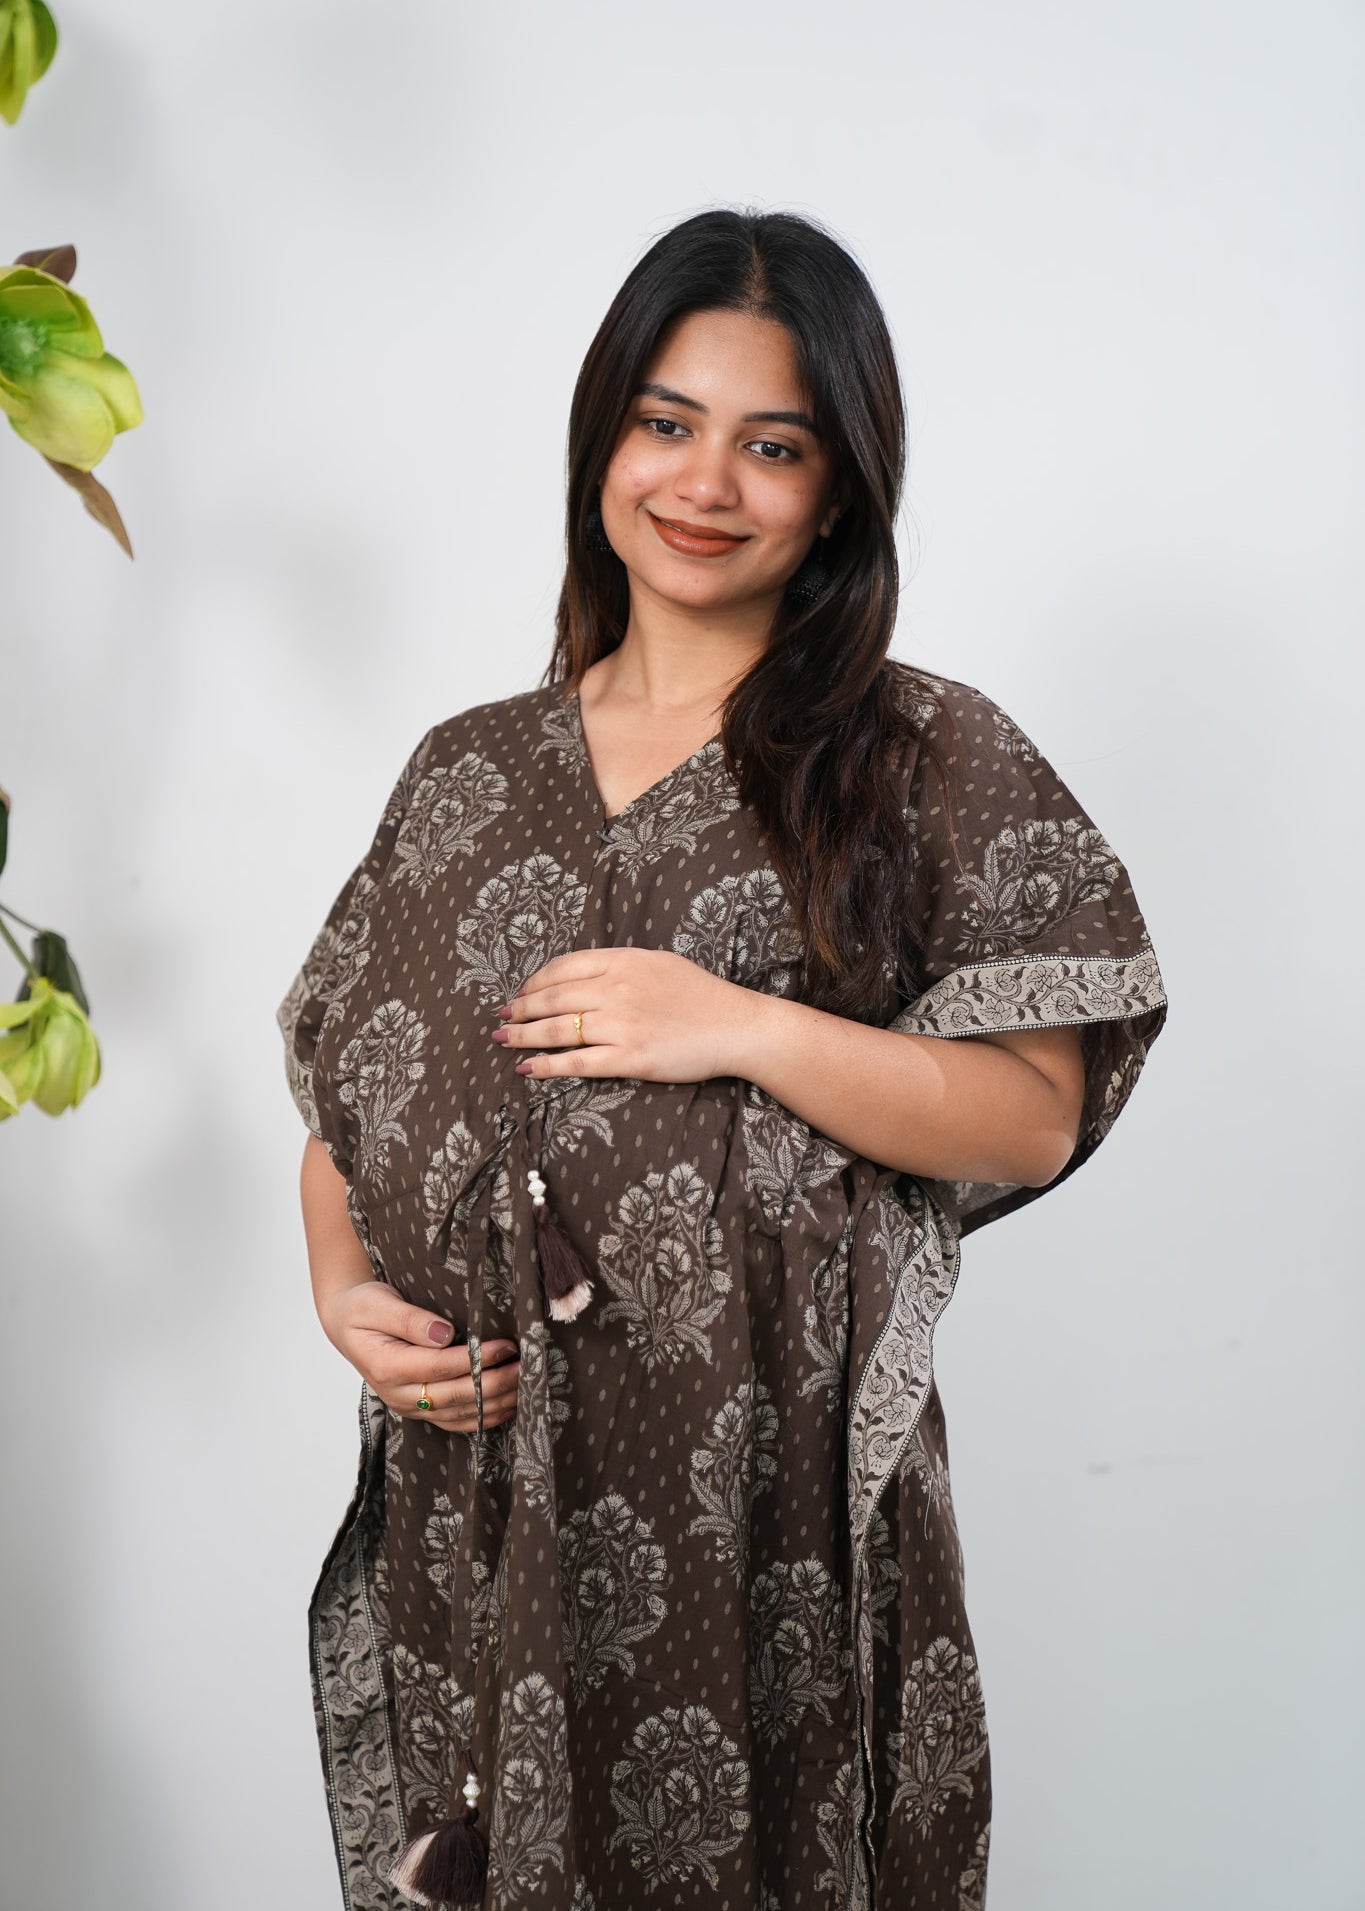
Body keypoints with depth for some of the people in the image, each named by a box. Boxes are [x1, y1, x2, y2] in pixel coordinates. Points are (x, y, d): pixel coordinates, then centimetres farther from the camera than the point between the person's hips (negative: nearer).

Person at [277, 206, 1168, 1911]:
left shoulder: (930, 762, -2)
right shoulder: (466, 774, 8)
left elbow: (1036, 1118, -7)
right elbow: (346, 1092, 13)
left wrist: (748, 1030, -17)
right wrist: (344, 1293, -5)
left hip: (775, 1503, -3)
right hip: (477, 1498, 3)